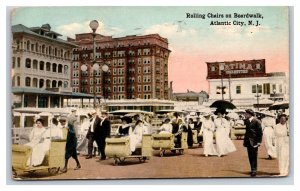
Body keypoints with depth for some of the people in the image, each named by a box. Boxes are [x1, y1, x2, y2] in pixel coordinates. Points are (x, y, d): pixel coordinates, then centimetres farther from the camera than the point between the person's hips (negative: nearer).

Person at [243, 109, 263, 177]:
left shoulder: (256, 121, -9)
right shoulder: (247, 121, 12)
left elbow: (260, 132, -9)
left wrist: (259, 141, -13)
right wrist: (245, 140, 14)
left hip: (254, 141, -7)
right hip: (248, 142, 7)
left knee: (254, 156, -3)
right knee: (250, 157, 9)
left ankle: (254, 170, 1)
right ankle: (253, 170, 16)